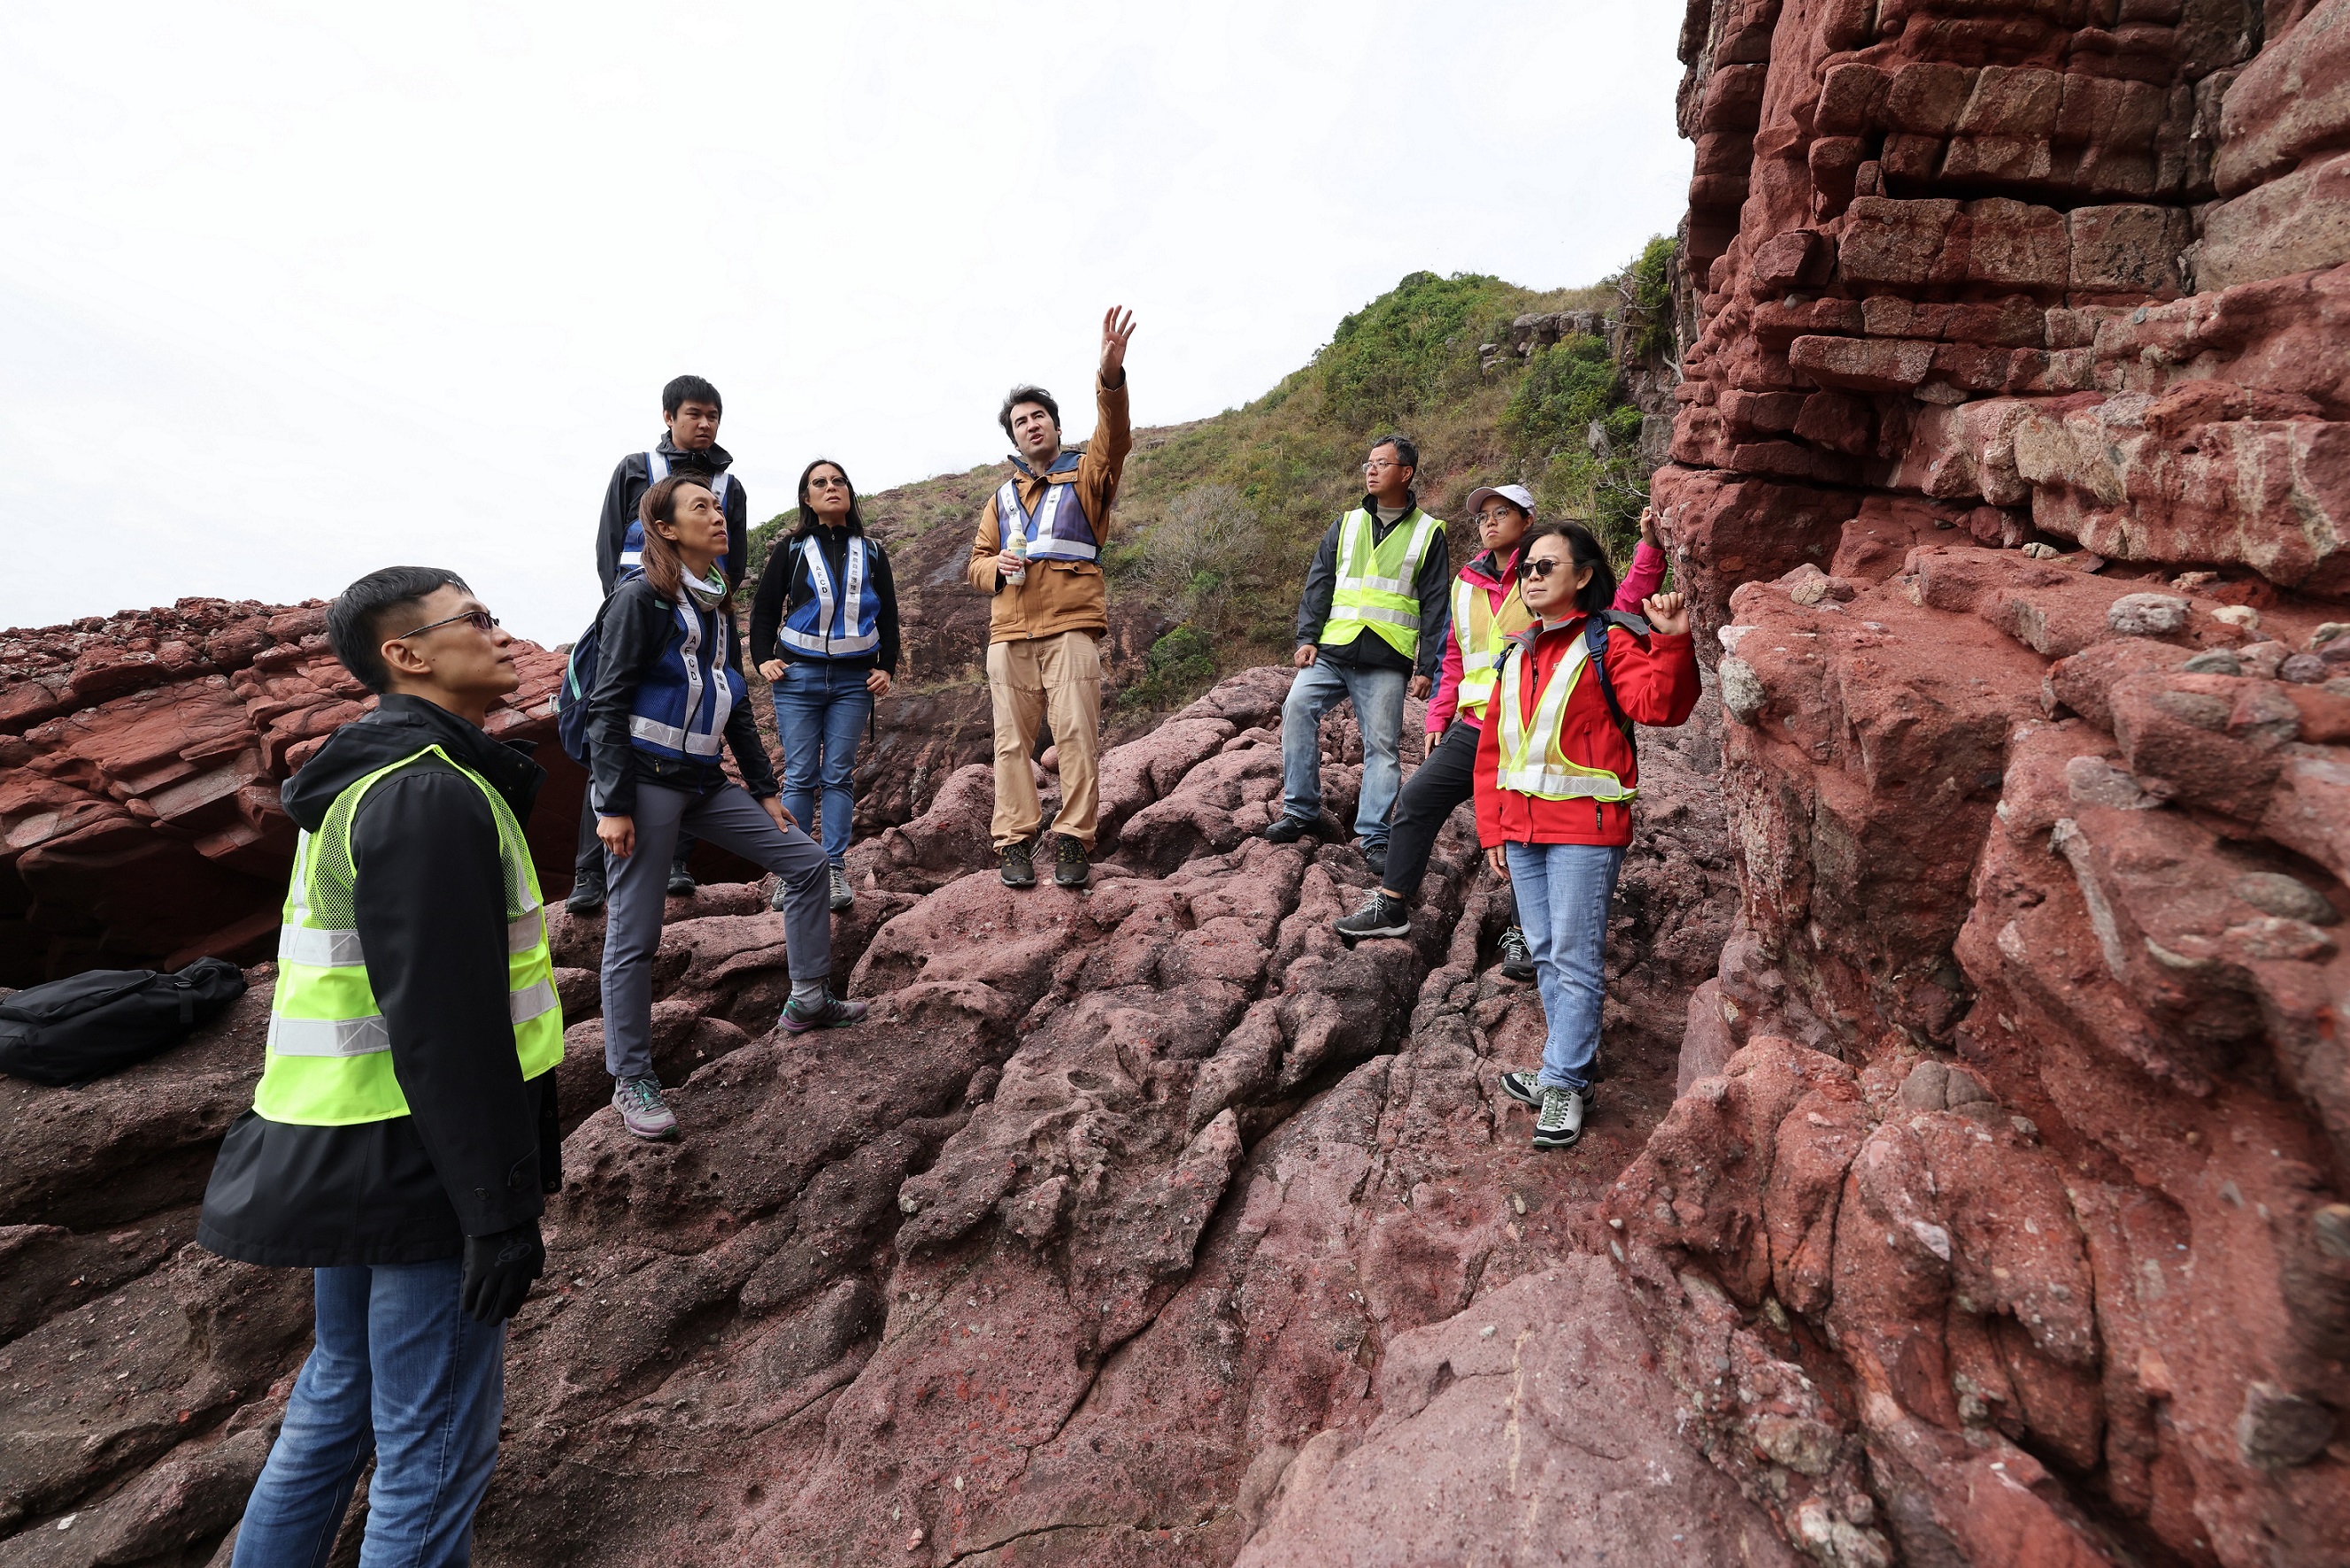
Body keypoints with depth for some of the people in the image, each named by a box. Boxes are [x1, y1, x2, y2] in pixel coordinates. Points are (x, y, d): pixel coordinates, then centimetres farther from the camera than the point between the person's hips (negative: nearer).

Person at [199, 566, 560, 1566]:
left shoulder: (365, 779, 11)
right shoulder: (432, 798, -22)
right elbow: (443, 1025, -26)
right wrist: (500, 1211, -22)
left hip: (342, 1149, 10)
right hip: (418, 1169, -10)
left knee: (341, 1391, 26)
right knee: (435, 1444, 7)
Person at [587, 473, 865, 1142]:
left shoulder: (718, 604, 13)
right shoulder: (642, 597, -9)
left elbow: (736, 706, 17)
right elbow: (608, 705, -12)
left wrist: (764, 789, 16)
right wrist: (612, 805, -17)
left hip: (704, 780, 8)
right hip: (646, 780, -8)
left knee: (807, 861, 6)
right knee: (635, 935, -1)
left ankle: (807, 1001, 20)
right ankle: (631, 1080, 13)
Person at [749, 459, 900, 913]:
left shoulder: (871, 552, 13)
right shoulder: (791, 549, 8)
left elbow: (888, 615, 14)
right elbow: (764, 607, 9)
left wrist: (887, 668, 3)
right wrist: (763, 658, -3)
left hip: (854, 679, 1)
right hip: (798, 675, -1)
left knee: (839, 775, 0)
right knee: (800, 776, -1)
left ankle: (835, 871, 2)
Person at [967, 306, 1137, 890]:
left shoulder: (1085, 477, 11)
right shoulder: (1002, 497, 24)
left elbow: (1114, 439, -10)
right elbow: (978, 562, 25)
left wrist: (1110, 374, -28)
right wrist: (996, 568, -1)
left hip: (1072, 627, -4)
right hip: (1009, 632, 4)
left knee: (1077, 735, -9)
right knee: (1012, 740, 1)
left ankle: (1073, 842, -3)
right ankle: (1015, 842, 6)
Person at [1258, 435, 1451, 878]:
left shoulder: (1428, 533, 8)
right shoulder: (1347, 524, 16)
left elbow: (1435, 606, 5)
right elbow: (1318, 584, 12)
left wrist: (1426, 667, -3)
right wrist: (1307, 638, -2)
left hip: (1386, 662, -2)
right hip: (1332, 651, 2)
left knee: (1381, 746, -3)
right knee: (1298, 707, -18)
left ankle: (1375, 837, 5)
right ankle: (1299, 810, -7)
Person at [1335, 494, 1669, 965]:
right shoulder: (1467, 583, 14)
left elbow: (1621, 604, -11)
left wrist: (1650, 548, -21)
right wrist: (1438, 717, 18)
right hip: (1474, 728, 6)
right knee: (1416, 799, 4)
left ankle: (1522, 934, 14)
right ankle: (1392, 907, 15)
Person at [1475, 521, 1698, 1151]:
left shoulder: (1610, 642, -3)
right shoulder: (1515, 656, 15)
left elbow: (1659, 705, -20)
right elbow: (1492, 749, 14)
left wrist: (1672, 641, -36)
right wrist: (1492, 832, 9)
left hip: (1584, 827, -7)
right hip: (1520, 829, 7)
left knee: (1574, 960, -3)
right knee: (1545, 956, 13)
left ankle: (1562, 1085, 7)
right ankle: (1569, 1070, 26)